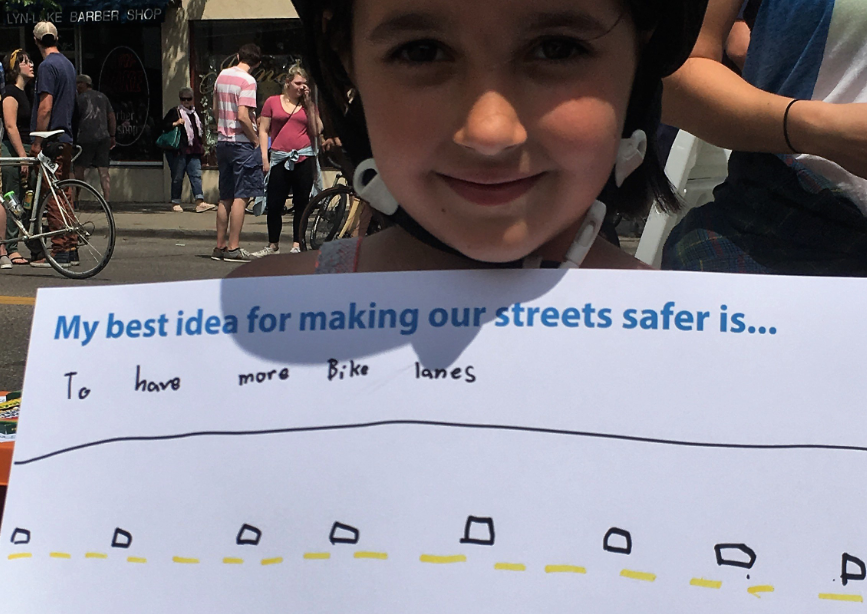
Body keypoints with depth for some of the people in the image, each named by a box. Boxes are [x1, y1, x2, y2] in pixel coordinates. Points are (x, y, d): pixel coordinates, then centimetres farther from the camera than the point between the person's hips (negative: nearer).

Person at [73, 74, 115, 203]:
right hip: (103, 137, 5)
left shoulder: (80, 98, 0)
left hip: (86, 138, -5)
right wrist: (112, 136, 21)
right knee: (103, 171, 2)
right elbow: (112, 117, 16)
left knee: (79, 169, 1)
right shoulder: (102, 97, 16)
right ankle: (107, 200, -6)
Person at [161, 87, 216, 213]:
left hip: (193, 151, 5)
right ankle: (175, 203, 8)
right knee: (178, 177, -2)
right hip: (178, 151, -5)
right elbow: (164, 126, -2)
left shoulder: (194, 113, 21)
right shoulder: (174, 111, 3)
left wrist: (201, 146, 23)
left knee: (196, 175, -7)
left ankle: (200, 203, -15)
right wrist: (175, 123, -18)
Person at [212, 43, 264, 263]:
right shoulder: (247, 81, -12)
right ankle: (233, 248, -5)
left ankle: (220, 246, 16)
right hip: (242, 144, -8)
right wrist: (255, 139, -10)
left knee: (225, 197, 13)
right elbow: (243, 116, -21)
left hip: (223, 142, 8)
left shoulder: (222, 75, 12)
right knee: (241, 197, -4)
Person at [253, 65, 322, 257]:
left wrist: (309, 103, -1)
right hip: (279, 159, -1)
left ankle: (297, 245, 11)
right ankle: (273, 245, 14)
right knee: (274, 204, 0)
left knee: (301, 204, 3)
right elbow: (263, 130, 8)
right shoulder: (272, 102, 9)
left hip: (304, 158, 1)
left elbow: (317, 131, 0)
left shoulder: (308, 104, 11)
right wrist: (264, 157, -2)